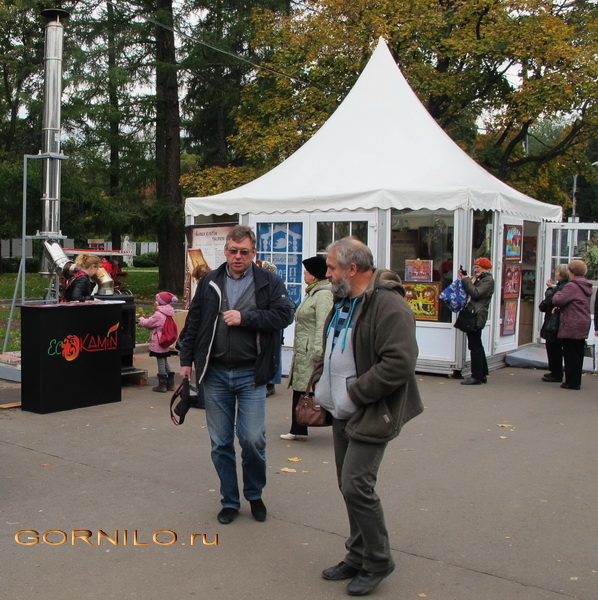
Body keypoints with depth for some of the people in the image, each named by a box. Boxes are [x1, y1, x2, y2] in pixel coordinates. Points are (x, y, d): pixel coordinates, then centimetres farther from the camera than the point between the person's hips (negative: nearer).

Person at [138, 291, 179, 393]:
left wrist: (142, 320, 10)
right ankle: (170, 383, 20)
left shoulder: (158, 314, -19)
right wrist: (144, 321, 13)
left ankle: (162, 385, 4)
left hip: (158, 343, -8)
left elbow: (148, 323, -10)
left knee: (161, 362, -2)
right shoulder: (168, 314, 8)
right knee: (165, 361, 17)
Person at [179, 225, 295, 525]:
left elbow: (284, 314, -10)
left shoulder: (269, 282, 1)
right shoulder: (210, 282, 8)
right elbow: (193, 322, 12)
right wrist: (187, 359, 10)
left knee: (253, 439, -5)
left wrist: (245, 317, -16)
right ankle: (229, 501, 25)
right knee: (220, 443, 8)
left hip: (250, 375, -2)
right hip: (215, 374, 3)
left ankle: (255, 494, 22)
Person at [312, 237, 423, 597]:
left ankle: (378, 561, 10)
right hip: (343, 413, 9)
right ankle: (358, 557, 29)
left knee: (356, 486, -10)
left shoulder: (389, 305, -19)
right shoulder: (343, 302, 13)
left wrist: (355, 393, -22)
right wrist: (320, 381, 10)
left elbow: (399, 363, -27)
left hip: (371, 416, -9)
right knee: (350, 487, 15)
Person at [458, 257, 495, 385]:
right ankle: (482, 374, 21)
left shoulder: (488, 280, -8)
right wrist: (463, 278, 8)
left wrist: (466, 280, -12)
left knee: (475, 346, -9)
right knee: (477, 346, 14)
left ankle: (477, 377, -6)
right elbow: (469, 291, 19)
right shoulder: (477, 278, 21)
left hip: (477, 316, -10)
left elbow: (476, 293, -19)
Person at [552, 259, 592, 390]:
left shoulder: (572, 286, -16)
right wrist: (559, 307, 7)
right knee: (578, 354, 13)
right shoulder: (585, 286, 13)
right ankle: (576, 381, 21)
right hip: (583, 324, 9)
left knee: (570, 354, -2)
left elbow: (558, 300, -21)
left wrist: (557, 294, 2)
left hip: (572, 326, -9)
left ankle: (572, 382, 2)